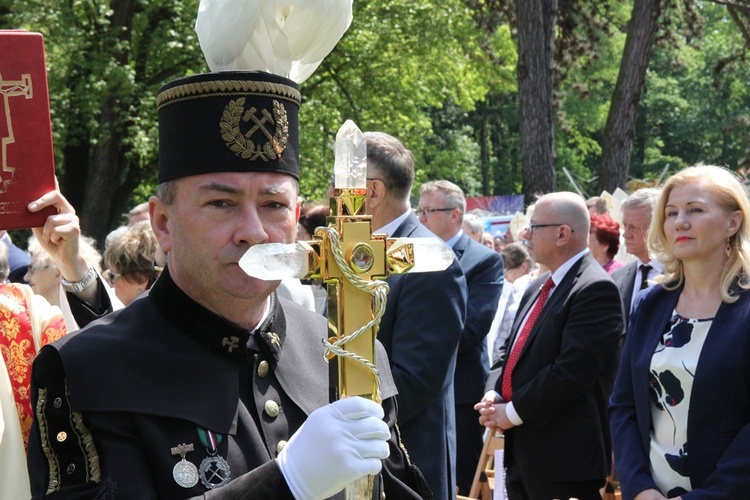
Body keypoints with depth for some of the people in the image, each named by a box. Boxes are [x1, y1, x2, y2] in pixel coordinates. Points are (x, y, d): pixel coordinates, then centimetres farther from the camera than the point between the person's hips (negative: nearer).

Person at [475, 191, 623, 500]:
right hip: (522, 453, 9)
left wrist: (514, 412, -15)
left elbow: (571, 371, -22)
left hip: (566, 460, -9)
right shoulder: (538, 288, 17)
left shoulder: (595, 289, -14)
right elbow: (511, 354, 20)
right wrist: (493, 394, 0)